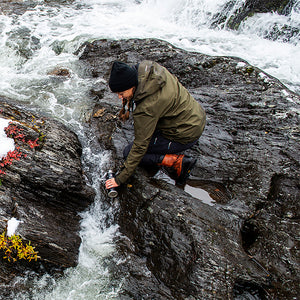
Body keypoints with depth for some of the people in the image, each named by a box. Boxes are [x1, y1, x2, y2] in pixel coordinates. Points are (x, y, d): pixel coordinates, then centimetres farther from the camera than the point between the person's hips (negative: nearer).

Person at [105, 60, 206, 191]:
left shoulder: (147, 108, -32)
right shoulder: (144, 68, -11)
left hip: (186, 135, -9)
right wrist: (128, 104, 7)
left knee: (129, 152, -2)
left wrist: (121, 178, -15)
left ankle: (179, 162, -8)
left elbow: (140, 147, -24)